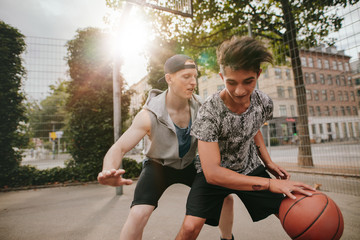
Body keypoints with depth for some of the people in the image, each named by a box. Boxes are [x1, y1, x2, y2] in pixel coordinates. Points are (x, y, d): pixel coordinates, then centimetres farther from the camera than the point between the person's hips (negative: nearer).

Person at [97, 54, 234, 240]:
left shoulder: (198, 106, -17)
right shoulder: (150, 115, -30)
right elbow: (118, 148, -33)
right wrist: (109, 172, -52)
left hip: (188, 164, 4)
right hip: (158, 165, -3)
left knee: (225, 198, 3)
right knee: (138, 214, -24)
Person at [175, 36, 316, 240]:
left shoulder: (264, 103, -14)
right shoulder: (209, 113, -31)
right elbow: (212, 172, -33)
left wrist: (268, 163, -3)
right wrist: (270, 184, -35)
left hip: (250, 168, 5)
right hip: (214, 173, -4)